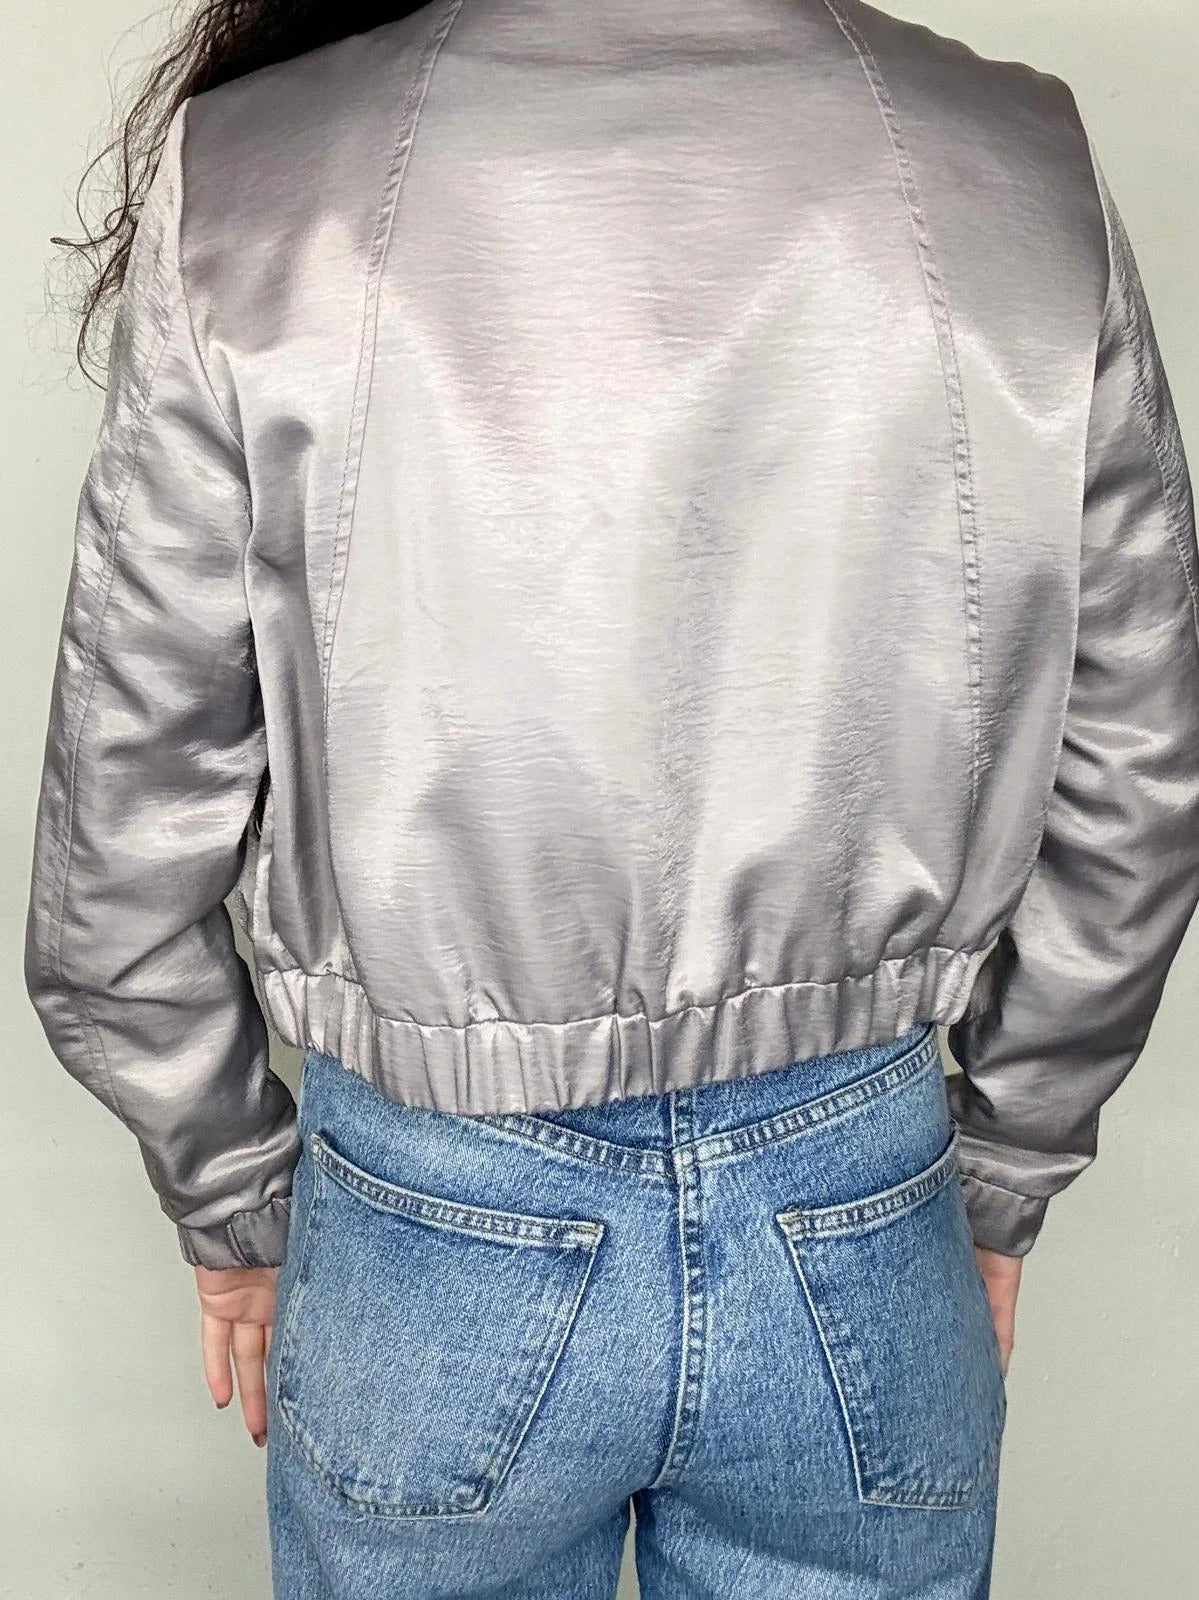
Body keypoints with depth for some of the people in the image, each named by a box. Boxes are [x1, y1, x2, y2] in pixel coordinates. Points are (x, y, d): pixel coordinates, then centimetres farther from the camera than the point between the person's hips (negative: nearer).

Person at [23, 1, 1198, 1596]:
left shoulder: (246, 193, -13)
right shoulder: (1030, 180, -9)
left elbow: (128, 846, -8)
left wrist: (236, 1214, 8)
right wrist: (999, 1186, 12)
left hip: (438, 1228, 0)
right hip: (863, 1226, 2)